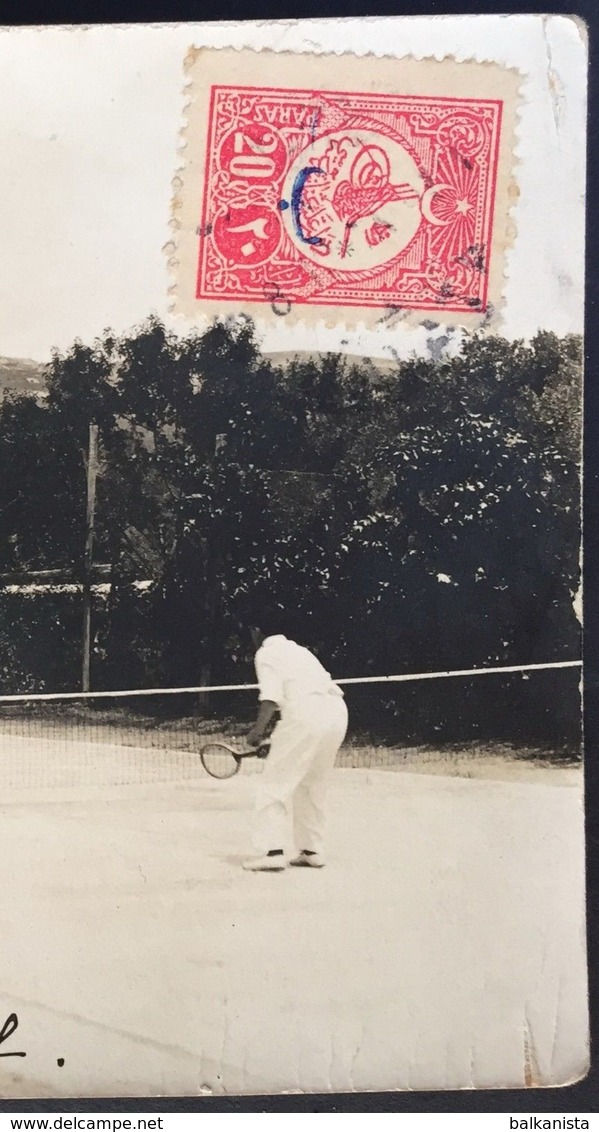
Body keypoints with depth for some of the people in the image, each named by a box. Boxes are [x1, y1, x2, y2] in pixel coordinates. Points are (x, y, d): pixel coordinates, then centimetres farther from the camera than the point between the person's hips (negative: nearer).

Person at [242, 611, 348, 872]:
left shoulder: (266, 653, 6)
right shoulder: (299, 650, 29)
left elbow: (272, 694, -11)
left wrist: (259, 728, -16)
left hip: (305, 714, -8)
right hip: (337, 713, 8)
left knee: (273, 785, -1)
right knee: (312, 787, 20)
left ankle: (272, 851, -8)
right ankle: (312, 850, 21)